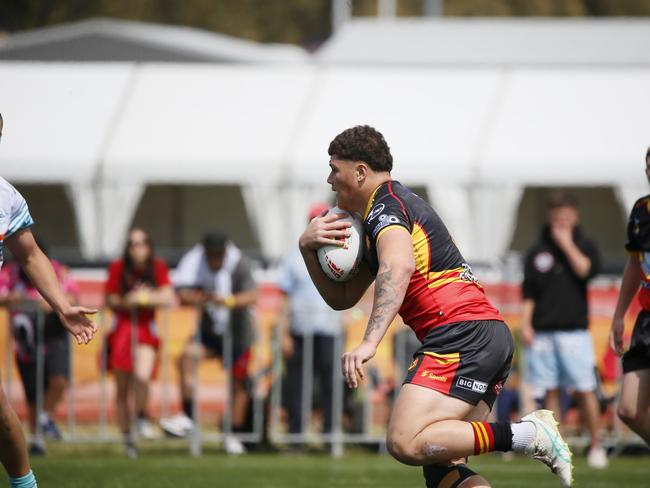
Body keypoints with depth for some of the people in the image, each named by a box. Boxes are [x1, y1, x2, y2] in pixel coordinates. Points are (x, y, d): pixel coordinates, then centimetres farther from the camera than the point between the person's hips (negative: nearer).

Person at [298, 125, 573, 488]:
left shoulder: (385, 204, -4)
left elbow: (398, 267, -27)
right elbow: (342, 297, 31)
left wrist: (369, 343, -37)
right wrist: (308, 248, 14)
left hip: (461, 333, -10)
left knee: (406, 443, -20)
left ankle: (525, 435, -20)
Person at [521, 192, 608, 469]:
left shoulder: (585, 246, 8)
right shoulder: (537, 252, 12)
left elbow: (587, 270, -13)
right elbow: (528, 293, 12)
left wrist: (567, 244, -8)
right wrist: (525, 324, 2)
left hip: (574, 329, -2)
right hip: (542, 332, 2)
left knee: (585, 389, -7)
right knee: (550, 391, 1)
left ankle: (596, 446, -1)